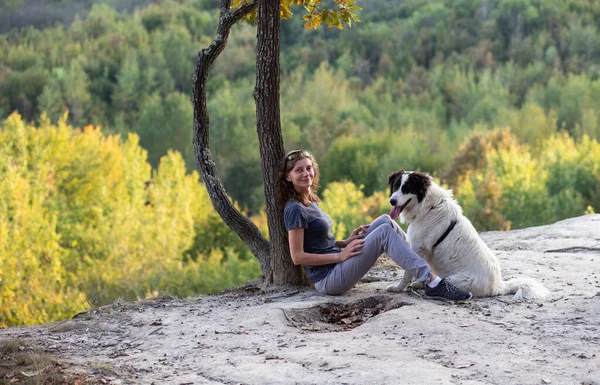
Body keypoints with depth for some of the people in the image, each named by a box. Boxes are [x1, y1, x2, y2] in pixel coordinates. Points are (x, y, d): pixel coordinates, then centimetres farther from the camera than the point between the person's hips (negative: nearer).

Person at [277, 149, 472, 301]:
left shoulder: (310, 202, 15)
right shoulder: (295, 210, -14)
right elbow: (297, 256, -18)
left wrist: (346, 242, 4)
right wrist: (340, 255, -18)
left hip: (336, 268, 9)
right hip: (328, 279, -9)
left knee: (385, 220, 2)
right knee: (385, 232, -18)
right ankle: (433, 283, -23)